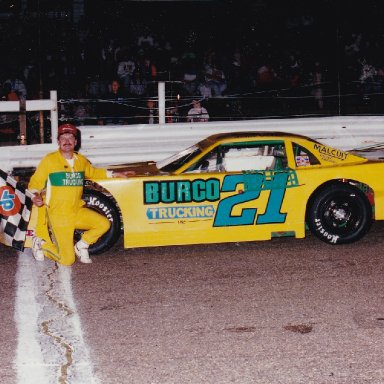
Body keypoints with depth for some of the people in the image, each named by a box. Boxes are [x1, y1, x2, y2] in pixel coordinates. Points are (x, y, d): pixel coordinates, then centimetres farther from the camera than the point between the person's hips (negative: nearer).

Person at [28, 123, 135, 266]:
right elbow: (35, 182, -2)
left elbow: (92, 172, 31)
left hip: (77, 211, 6)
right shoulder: (49, 160, -6)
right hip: (58, 215, -6)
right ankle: (41, 243, 16)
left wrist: (116, 174, 25)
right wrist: (36, 195, -24)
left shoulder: (81, 160, 10)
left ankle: (81, 246, 14)